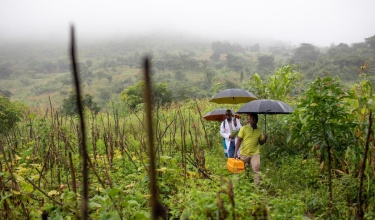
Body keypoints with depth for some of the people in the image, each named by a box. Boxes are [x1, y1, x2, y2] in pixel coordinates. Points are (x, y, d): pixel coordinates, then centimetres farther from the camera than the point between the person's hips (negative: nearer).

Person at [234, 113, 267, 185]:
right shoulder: (244, 128, -4)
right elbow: (239, 140, -4)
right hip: (244, 154, -1)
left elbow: (261, 142, 12)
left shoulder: (260, 130, 5)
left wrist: (264, 139, -11)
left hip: (255, 153, 1)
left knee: (257, 169, -12)